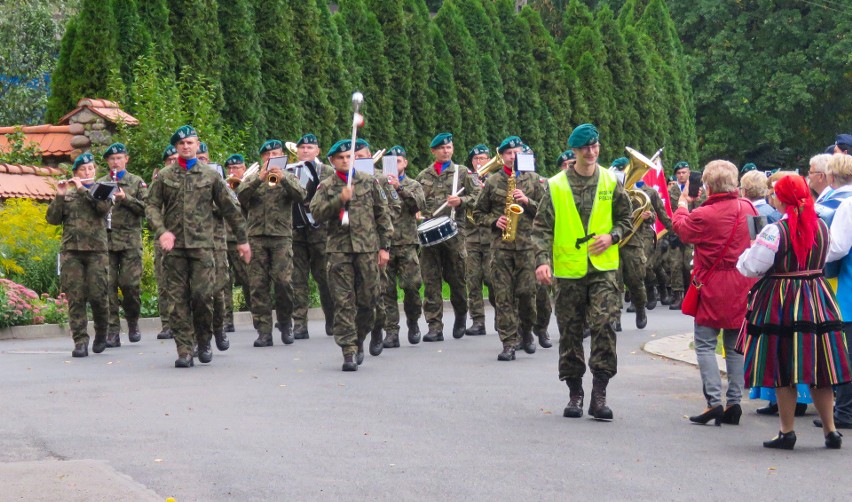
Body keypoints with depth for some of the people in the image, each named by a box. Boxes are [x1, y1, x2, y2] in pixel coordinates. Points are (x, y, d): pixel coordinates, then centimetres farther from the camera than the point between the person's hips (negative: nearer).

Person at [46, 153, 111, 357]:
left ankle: (101, 333, 20)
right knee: (75, 298, -5)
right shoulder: (67, 194, 14)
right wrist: (59, 196, -8)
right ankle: (80, 342, -5)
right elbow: (52, 219, 4)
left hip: (96, 250, -1)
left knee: (98, 295, -4)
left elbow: (104, 207, -11)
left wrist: (83, 189, -10)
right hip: (71, 251, 1)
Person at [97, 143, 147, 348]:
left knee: (130, 284, -5)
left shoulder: (137, 182, 9)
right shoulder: (100, 183, 13)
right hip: (105, 239, 1)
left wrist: (125, 198, -11)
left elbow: (146, 208, 0)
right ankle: (113, 332, -2)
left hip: (130, 240, -1)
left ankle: (133, 323, 19)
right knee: (108, 286, -4)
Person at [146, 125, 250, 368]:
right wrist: (161, 231, -11)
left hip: (202, 245, -1)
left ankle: (204, 341, 14)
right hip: (174, 246, 1)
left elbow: (229, 209, 13)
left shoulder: (211, 176, 8)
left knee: (202, 294, -8)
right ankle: (184, 350, 3)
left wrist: (242, 240, 14)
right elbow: (152, 206, 7)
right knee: (178, 298, 0)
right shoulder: (164, 177, 9)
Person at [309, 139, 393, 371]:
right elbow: (316, 212, -6)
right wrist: (340, 200, -18)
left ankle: (359, 341, 26)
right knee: (343, 302, -5)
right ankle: (349, 351, -5)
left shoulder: (369, 182, 9)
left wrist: (384, 246, 5)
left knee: (368, 299, 5)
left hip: (368, 248, 1)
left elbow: (383, 215, 10)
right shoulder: (326, 186, 7)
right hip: (339, 249, -1)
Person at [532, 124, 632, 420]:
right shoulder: (556, 186, 1)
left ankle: (599, 394, -10)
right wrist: (542, 260, -14)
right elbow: (542, 227, 0)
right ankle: (575, 393, 18)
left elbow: (625, 218, 16)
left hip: (603, 267, 0)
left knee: (603, 325, -13)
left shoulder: (610, 183, 6)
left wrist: (612, 236, -4)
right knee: (570, 332, 6)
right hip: (568, 271, 0)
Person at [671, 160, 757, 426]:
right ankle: (734, 401, 10)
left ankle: (713, 401, -11)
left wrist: (682, 203, 21)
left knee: (705, 344, 0)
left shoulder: (703, 215, -16)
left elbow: (681, 229, 3)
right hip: (743, 286, 5)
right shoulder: (748, 208, 0)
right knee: (735, 345, 11)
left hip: (713, 287, -5)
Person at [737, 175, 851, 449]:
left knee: (783, 370, 3)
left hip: (781, 302, -5)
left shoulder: (775, 230, -16)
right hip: (816, 300, 5)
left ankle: (787, 432, 6)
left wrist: (747, 254, 7)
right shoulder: (821, 226, 3)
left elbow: (751, 267, -13)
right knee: (818, 366, 10)